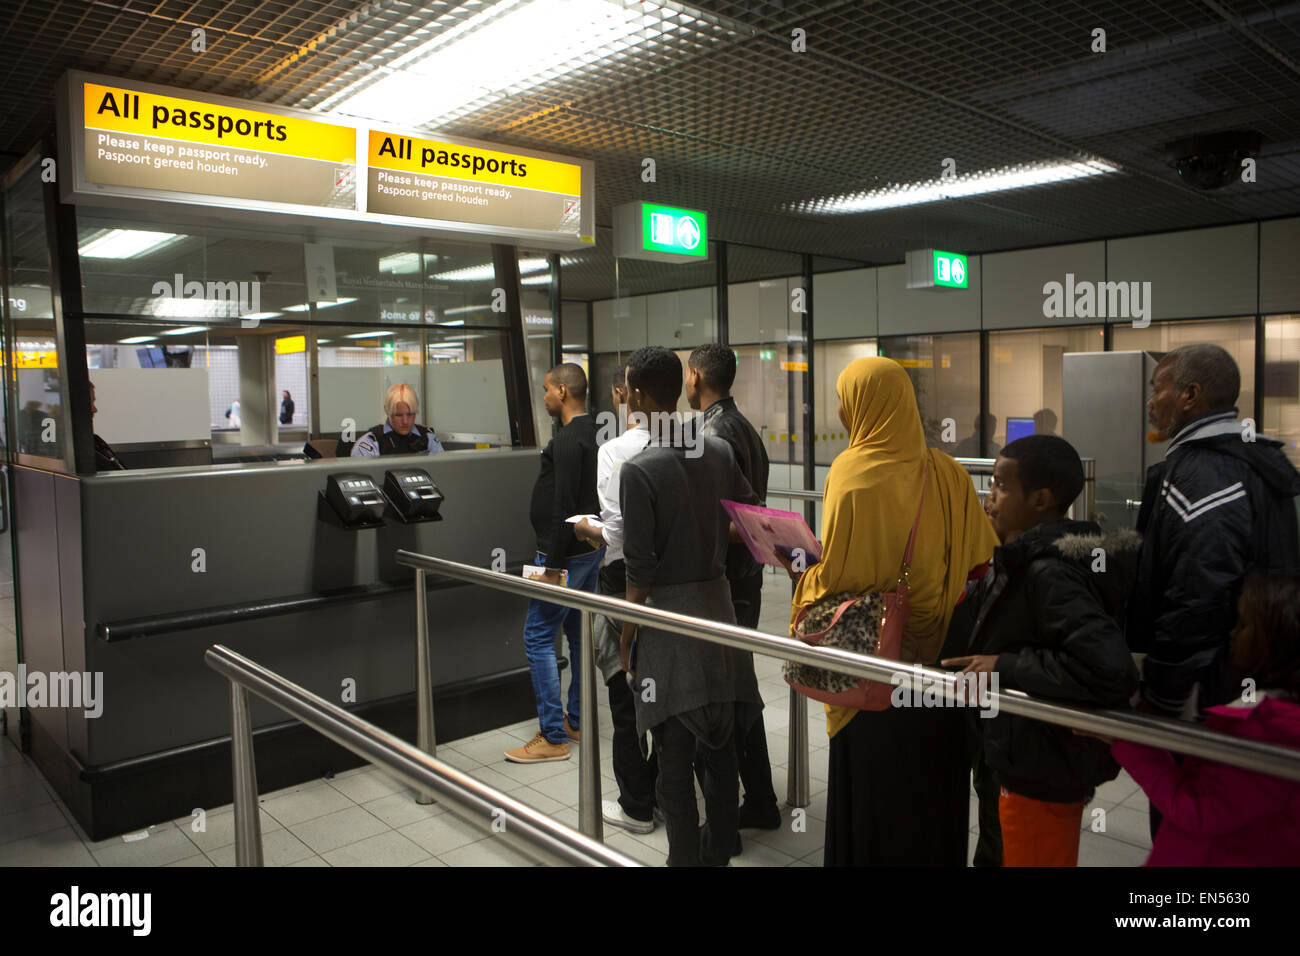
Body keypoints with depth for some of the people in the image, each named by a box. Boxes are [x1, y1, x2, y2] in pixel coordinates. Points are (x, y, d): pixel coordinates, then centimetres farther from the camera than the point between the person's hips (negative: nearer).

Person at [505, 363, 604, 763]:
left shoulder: (567, 441, -19)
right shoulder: (594, 434, 11)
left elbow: (564, 507, -24)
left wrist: (553, 565, -21)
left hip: (568, 552, -10)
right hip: (592, 549, 10)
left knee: (538, 637, -3)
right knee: (580, 633, 16)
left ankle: (553, 737, 1)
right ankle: (578, 721, 28)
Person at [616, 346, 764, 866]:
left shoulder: (639, 470, -17)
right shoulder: (720, 451, 1)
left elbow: (640, 569, -16)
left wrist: (626, 633, -4)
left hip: (668, 613, -6)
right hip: (717, 600, 7)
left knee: (675, 752, 5)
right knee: (720, 741, 19)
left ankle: (686, 856, 16)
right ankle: (720, 847, 36)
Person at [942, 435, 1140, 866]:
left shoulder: (1050, 574, -27)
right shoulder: (1030, 561, 3)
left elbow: (1110, 670, -35)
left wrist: (1006, 667, -28)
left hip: (1044, 774, -9)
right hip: (1031, 764, 9)